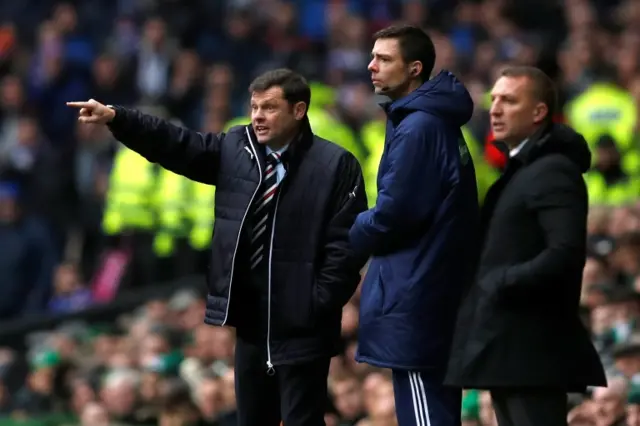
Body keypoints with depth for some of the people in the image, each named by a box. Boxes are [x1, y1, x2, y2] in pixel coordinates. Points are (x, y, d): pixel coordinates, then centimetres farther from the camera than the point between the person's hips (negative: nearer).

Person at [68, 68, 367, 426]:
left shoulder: (335, 166, -7)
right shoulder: (235, 149, 9)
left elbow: (346, 245, -10)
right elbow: (175, 144, 5)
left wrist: (318, 306, -15)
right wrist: (115, 117, -6)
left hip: (301, 328, -6)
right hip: (252, 322, 6)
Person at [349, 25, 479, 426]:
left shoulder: (417, 128, -16)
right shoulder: (438, 122, 15)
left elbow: (394, 213, -19)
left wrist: (350, 234, -2)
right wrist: (367, 231, 10)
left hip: (414, 296, -10)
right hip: (437, 292, 10)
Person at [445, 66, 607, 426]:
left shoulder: (554, 171, -13)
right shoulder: (520, 169, 19)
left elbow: (567, 252, -25)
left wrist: (503, 282, -19)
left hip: (534, 351, -10)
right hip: (507, 349, 10)